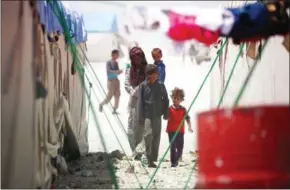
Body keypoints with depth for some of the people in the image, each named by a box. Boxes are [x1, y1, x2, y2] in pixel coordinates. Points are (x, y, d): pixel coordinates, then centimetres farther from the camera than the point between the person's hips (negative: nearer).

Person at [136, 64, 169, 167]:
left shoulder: (160, 85, 3)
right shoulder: (143, 86, -3)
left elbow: (166, 100, 11)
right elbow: (140, 101, -3)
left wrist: (165, 113, 7)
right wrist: (140, 116, -6)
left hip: (157, 115, 3)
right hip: (147, 115, -3)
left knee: (156, 137, 6)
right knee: (148, 134, -17)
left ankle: (153, 159, 16)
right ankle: (149, 158, -10)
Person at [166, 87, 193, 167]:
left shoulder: (183, 109, 3)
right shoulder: (169, 109, -1)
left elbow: (187, 118, 6)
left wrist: (189, 126, -5)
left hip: (180, 131, 2)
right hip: (171, 131, -2)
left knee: (180, 147, 7)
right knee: (173, 147, -3)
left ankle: (176, 160, 30)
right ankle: (173, 162, 2)